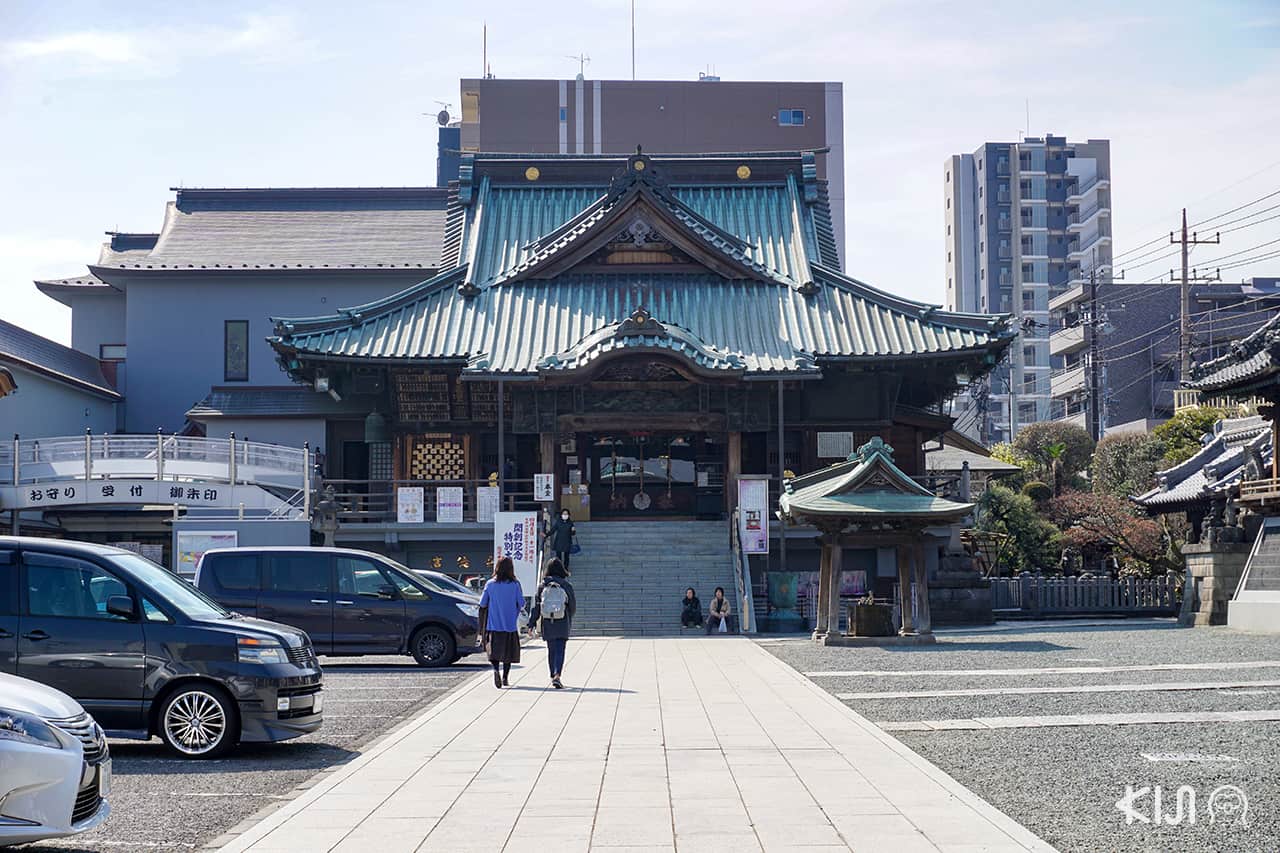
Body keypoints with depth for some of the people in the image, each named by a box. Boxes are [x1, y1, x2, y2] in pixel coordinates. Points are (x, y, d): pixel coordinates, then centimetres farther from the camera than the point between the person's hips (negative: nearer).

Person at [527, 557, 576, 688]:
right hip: (562, 623, -2)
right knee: (560, 650, -4)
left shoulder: (542, 586, 0)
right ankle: (557, 676, -22)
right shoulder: (566, 585, -4)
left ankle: (553, 677, 25)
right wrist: (569, 618, 23)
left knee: (551, 650, 16)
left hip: (547, 623, 2)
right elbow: (573, 605, 3)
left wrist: (531, 624, -1)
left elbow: (536, 606, -2)